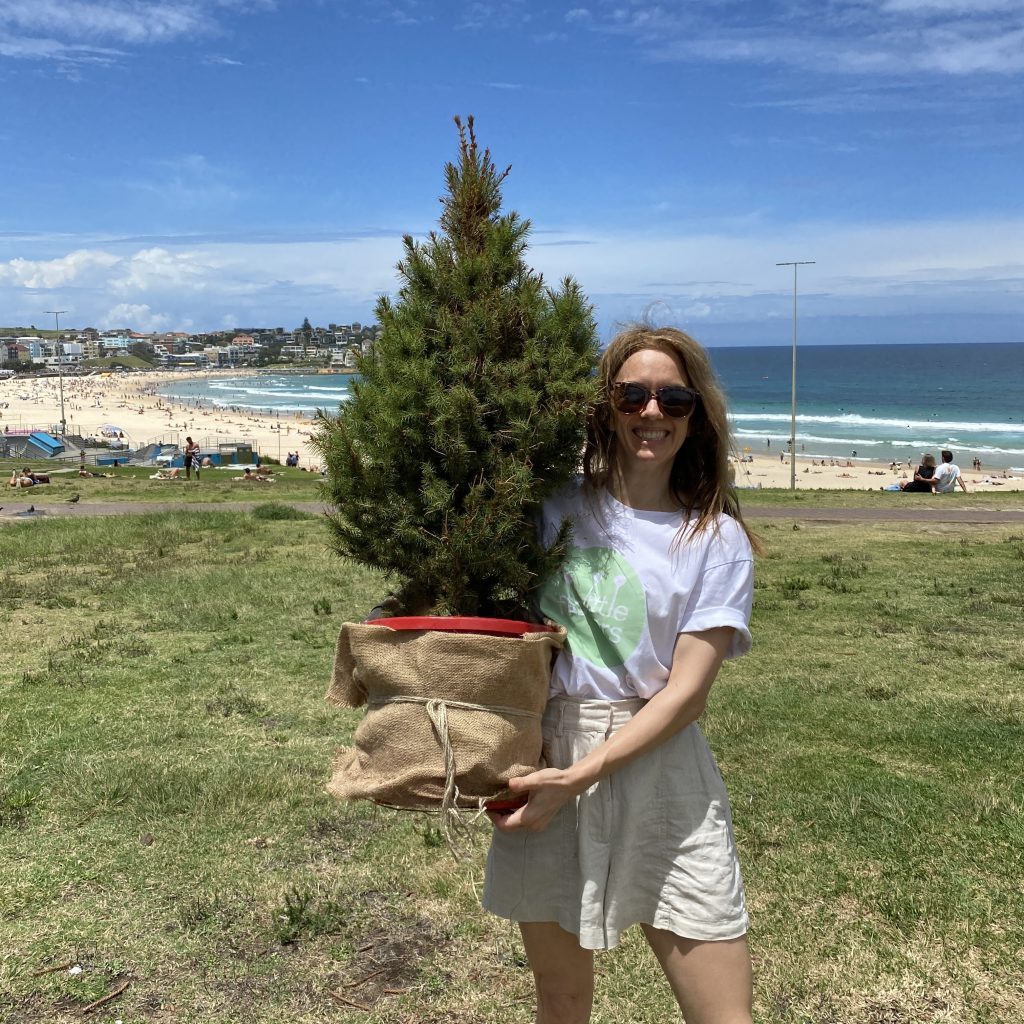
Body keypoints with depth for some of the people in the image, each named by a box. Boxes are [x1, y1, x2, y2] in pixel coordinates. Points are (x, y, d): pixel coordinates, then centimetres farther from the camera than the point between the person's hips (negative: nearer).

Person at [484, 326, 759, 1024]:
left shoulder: (719, 541, 0)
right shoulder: (558, 507, 5)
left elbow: (686, 691, -7)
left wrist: (580, 776, -16)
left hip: (662, 768, -1)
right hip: (543, 759, 1)